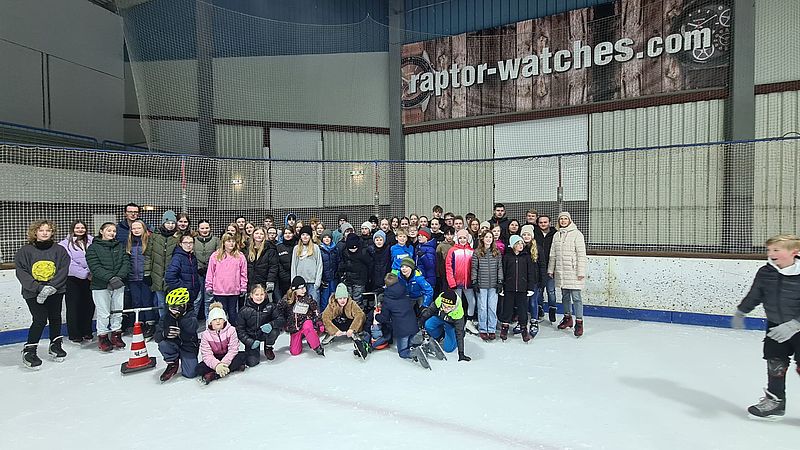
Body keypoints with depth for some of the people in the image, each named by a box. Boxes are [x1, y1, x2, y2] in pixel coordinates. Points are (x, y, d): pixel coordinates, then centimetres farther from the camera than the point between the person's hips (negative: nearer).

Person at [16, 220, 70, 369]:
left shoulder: (59, 250, 1)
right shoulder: (25, 251, -2)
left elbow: (63, 270, -5)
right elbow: (21, 272, -7)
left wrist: (51, 287, -18)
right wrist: (38, 288, -17)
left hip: (56, 291, 2)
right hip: (33, 293, -2)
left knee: (55, 318, 10)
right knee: (40, 320, -9)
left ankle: (55, 345, 29)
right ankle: (29, 350, 7)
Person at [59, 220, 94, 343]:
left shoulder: (91, 241, 7)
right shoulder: (65, 244, -1)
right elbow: (69, 263, -10)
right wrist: (84, 273, -15)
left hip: (89, 279, 3)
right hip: (73, 279, -3)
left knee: (89, 305, 8)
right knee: (74, 307, 3)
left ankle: (87, 332, 22)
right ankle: (75, 335, 14)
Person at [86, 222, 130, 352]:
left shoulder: (120, 246, 10)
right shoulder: (93, 248, -3)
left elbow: (126, 263, 2)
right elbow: (95, 267, -13)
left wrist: (119, 277, -14)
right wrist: (110, 278, -23)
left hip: (118, 284, 4)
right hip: (101, 286, -4)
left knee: (118, 311, 11)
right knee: (103, 313, 1)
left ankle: (116, 335, 24)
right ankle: (102, 337, 15)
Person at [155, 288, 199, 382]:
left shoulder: (191, 316, -11)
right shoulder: (166, 318, -3)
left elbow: (192, 329, -32)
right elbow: (157, 337, -10)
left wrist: (181, 316, -36)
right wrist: (165, 333, -34)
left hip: (188, 347, -2)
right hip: (173, 347, 2)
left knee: (190, 374, -16)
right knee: (163, 344, -31)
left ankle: (184, 361, 20)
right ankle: (173, 364, -3)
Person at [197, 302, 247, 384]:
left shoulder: (231, 330, -12)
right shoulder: (205, 334, -11)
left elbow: (233, 350, -17)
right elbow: (207, 355, -18)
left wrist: (223, 363, -32)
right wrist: (217, 365, -37)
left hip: (227, 358, 0)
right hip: (214, 359, 0)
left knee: (242, 355, -29)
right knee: (200, 369, -27)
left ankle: (213, 375, -31)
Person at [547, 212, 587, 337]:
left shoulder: (576, 234, -5)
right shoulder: (556, 235, 12)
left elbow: (581, 255, -8)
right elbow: (553, 255, 15)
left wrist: (581, 271, -12)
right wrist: (550, 269, 12)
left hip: (573, 272, -5)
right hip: (561, 272, 6)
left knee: (576, 297, -5)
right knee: (565, 296, 15)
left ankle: (579, 322, 1)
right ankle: (567, 317, 28)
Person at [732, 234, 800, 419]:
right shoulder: (765, 272, -6)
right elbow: (754, 295, 10)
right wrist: (740, 312, 18)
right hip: (775, 326, 5)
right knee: (775, 363, 10)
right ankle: (775, 400, 22)